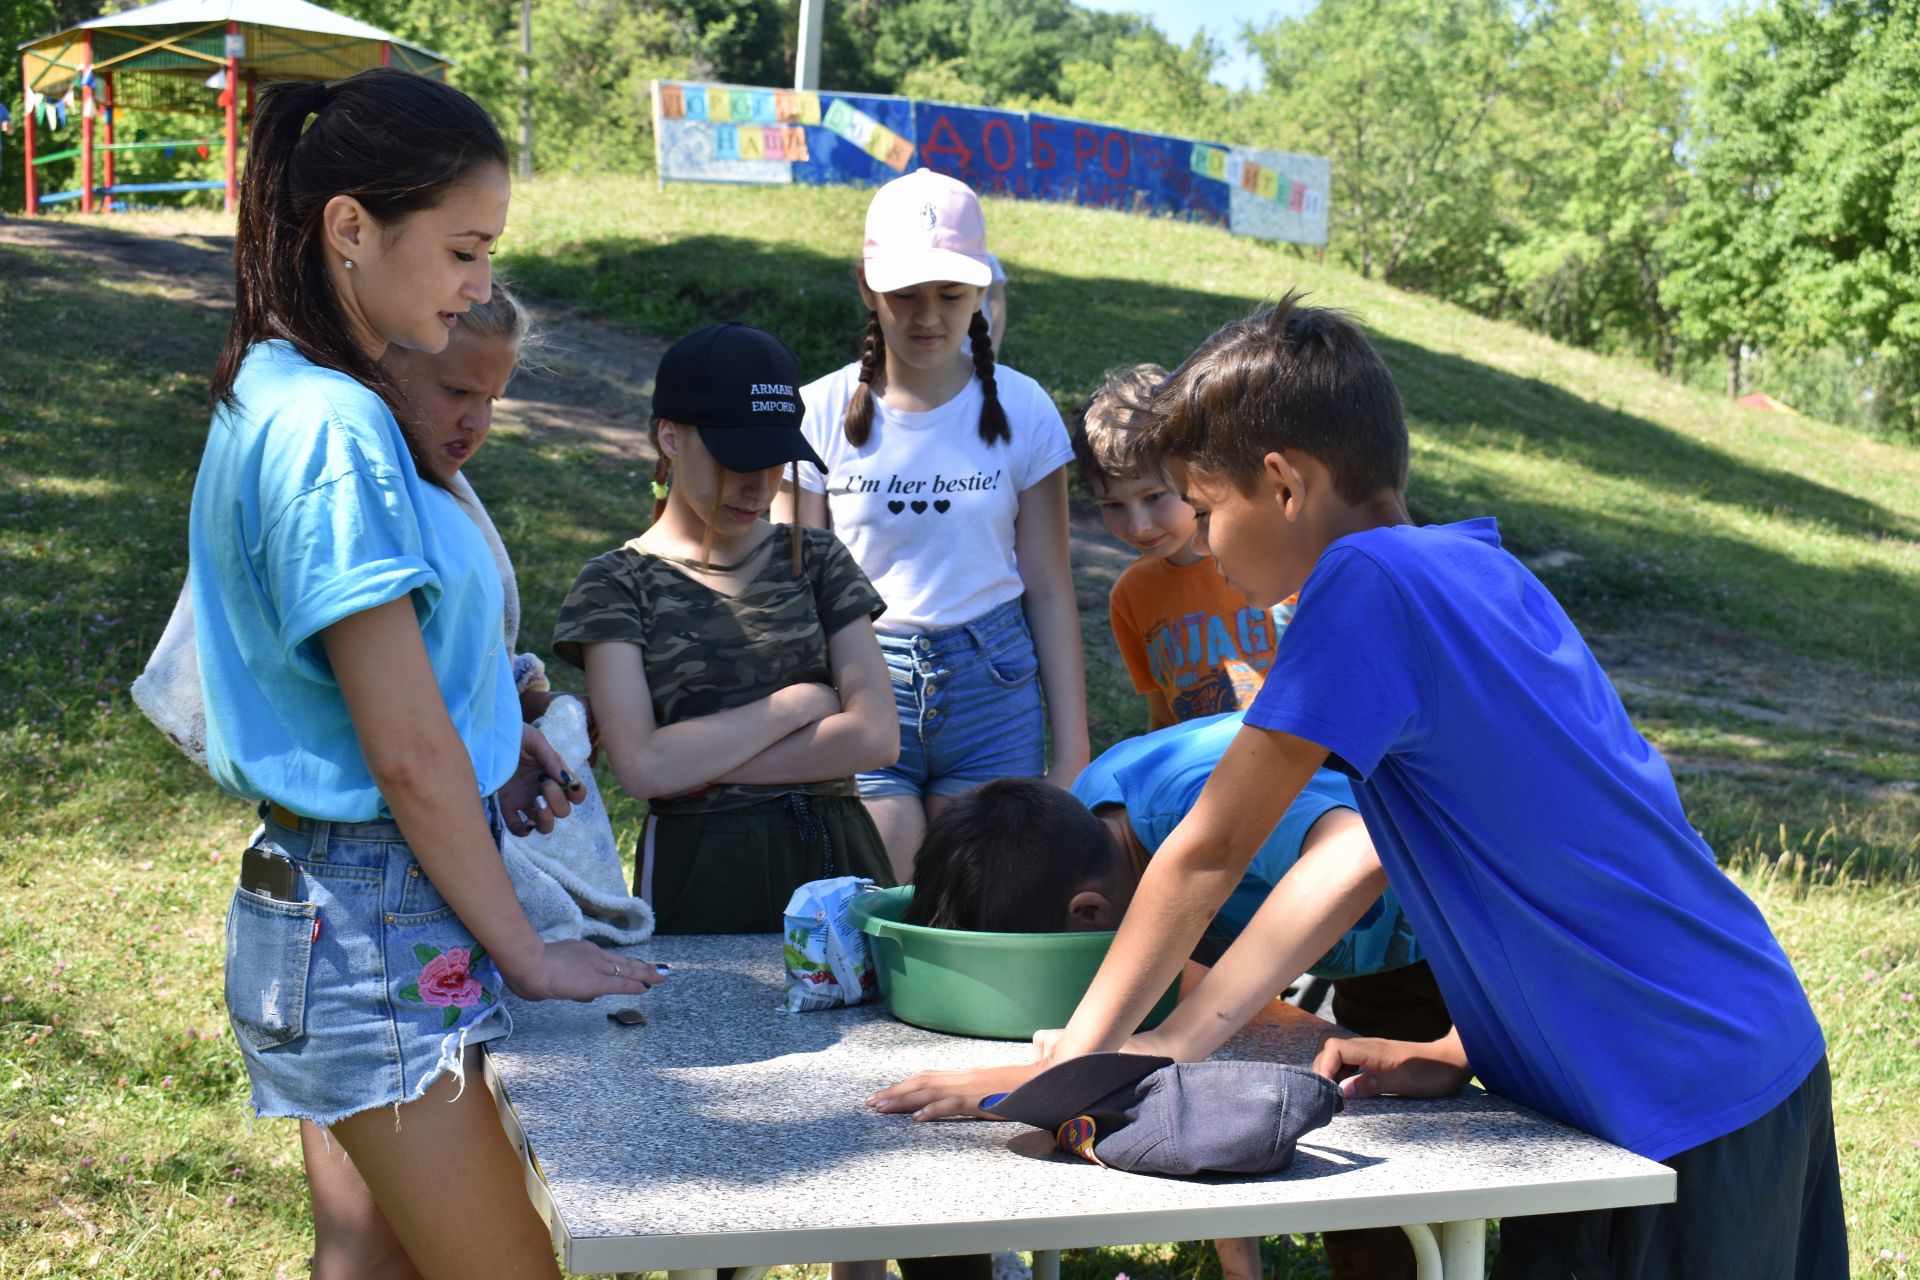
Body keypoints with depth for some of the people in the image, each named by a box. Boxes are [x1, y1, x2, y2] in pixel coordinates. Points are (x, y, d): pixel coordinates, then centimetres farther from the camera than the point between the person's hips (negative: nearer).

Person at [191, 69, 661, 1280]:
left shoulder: (286, 396, 9)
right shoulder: (332, 430, -21)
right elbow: (408, 752, -19)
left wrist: (494, 732, 7)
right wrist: (527, 951, -9)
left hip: (333, 896, 10)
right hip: (375, 929, -10)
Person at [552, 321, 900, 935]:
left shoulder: (815, 559, 10)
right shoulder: (616, 584, 1)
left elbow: (876, 736, -2)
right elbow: (642, 766, -12)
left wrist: (702, 763, -9)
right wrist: (801, 702, -5)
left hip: (834, 860, 3)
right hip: (699, 881, -2)